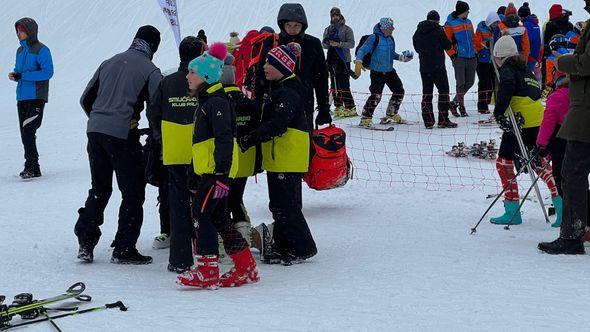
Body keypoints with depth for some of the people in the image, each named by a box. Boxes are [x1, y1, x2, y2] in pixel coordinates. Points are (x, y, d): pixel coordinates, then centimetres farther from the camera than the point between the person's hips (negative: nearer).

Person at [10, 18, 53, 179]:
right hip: (22, 97, 8)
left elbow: (47, 72, -16)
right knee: (25, 134, 7)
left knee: (28, 131, -15)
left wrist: (23, 76, -19)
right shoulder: (20, 50, 15)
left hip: (36, 97, -8)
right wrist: (14, 74, 0)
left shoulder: (41, 50, -9)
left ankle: (31, 166, -10)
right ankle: (34, 168, 14)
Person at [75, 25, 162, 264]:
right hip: (122, 135, -6)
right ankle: (123, 249, 3)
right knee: (133, 193, 4)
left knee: (99, 189, 18)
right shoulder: (149, 70, -1)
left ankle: (85, 244, 13)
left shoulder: (110, 63, 15)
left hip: (95, 131, 6)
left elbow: (86, 99, 18)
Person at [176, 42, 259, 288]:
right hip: (208, 171, 10)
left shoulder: (217, 102, -13)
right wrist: (194, 172, 28)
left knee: (200, 214, -10)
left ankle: (207, 271, -9)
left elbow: (224, 139, -21)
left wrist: (222, 172, -27)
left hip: (217, 170, -10)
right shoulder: (207, 101, 19)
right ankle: (246, 269, 16)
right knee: (218, 218, 12)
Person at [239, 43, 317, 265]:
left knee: (285, 206, -7)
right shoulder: (278, 90, 16)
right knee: (279, 205, 15)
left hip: (288, 160, -11)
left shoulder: (288, 93, -18)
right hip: (278, 159, 11)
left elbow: (276, 125, -28)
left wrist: (250, 139, -28)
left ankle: (303, 248, 2)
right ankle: (283, 247, 24)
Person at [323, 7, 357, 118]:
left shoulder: (346, 29, 1)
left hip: (343, 60, -5)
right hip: (332, 60, 5)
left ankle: (350, 108, -10)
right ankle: (339, 107, 11)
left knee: (344, 85, -12)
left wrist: (339, 44, -18)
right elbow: (324, 45, 16)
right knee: (334, 84, 4)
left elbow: (351, 44, -6)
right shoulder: (328, 30, 15)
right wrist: (326, 42, -8)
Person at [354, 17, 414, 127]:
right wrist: (358, 62, -32)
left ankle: (391, 115, 30)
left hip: (390, 71, 8)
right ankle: (365, 119, -10)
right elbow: (362, 50, -18)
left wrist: (400, 57, 7)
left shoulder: (390, 39, 8)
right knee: (376, 95, -20)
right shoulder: (374, 38, -13)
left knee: (399, 91, 12)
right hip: (377, 72, -8)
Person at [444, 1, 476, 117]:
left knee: (470, 82, 7)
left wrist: (475, 52, 15)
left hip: (471, 58, 7)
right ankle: (462, 107, 3)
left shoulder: (468, 22, 15)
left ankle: (454, 103, 21)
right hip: (459, 58, -7)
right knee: (461, 83, -6)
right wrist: (453, 55, -11)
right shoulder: (450, 24, -5)